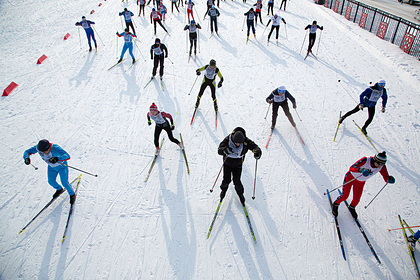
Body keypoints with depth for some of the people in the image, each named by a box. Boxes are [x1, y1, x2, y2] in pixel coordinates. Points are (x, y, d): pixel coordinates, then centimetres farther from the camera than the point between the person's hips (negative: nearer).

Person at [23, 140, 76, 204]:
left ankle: (72, 195, 25)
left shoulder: (55, 148, -42)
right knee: (51, 181, 16)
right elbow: (27, 152, -19)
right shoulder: (38, 147, -26)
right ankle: (60, 189, 49)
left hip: (62, 166, -6)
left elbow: (67, 156, -54)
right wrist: (26, 158, -42)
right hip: (52, 167, 6)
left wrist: (57, 159, -72)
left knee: (64, 183, -3)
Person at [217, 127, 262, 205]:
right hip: (227, 163, 0)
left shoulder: (246, 141, -24)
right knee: (226, 180, 1)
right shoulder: (228, 139, -27)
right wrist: (226, 150, -52)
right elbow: (219, 150, -29)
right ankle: (224, 189, 37)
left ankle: (240, 193, 30)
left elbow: (254, 146, -25)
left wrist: (257, 152, -49)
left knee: (237, 181, -1)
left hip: (238, 164, 0)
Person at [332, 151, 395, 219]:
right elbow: (351, 168, -41)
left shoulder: (381, 166, -20)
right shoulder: (365, 160, -35)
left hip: (360, 182, 4)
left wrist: (389, 179, -40)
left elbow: (386, 178, -16)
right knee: (344, 196, -5)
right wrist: (361, 170, -60)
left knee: (356, 199, 7)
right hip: (350, 177, -4)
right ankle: (335, 204, 26)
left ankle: (352, 208, 42)